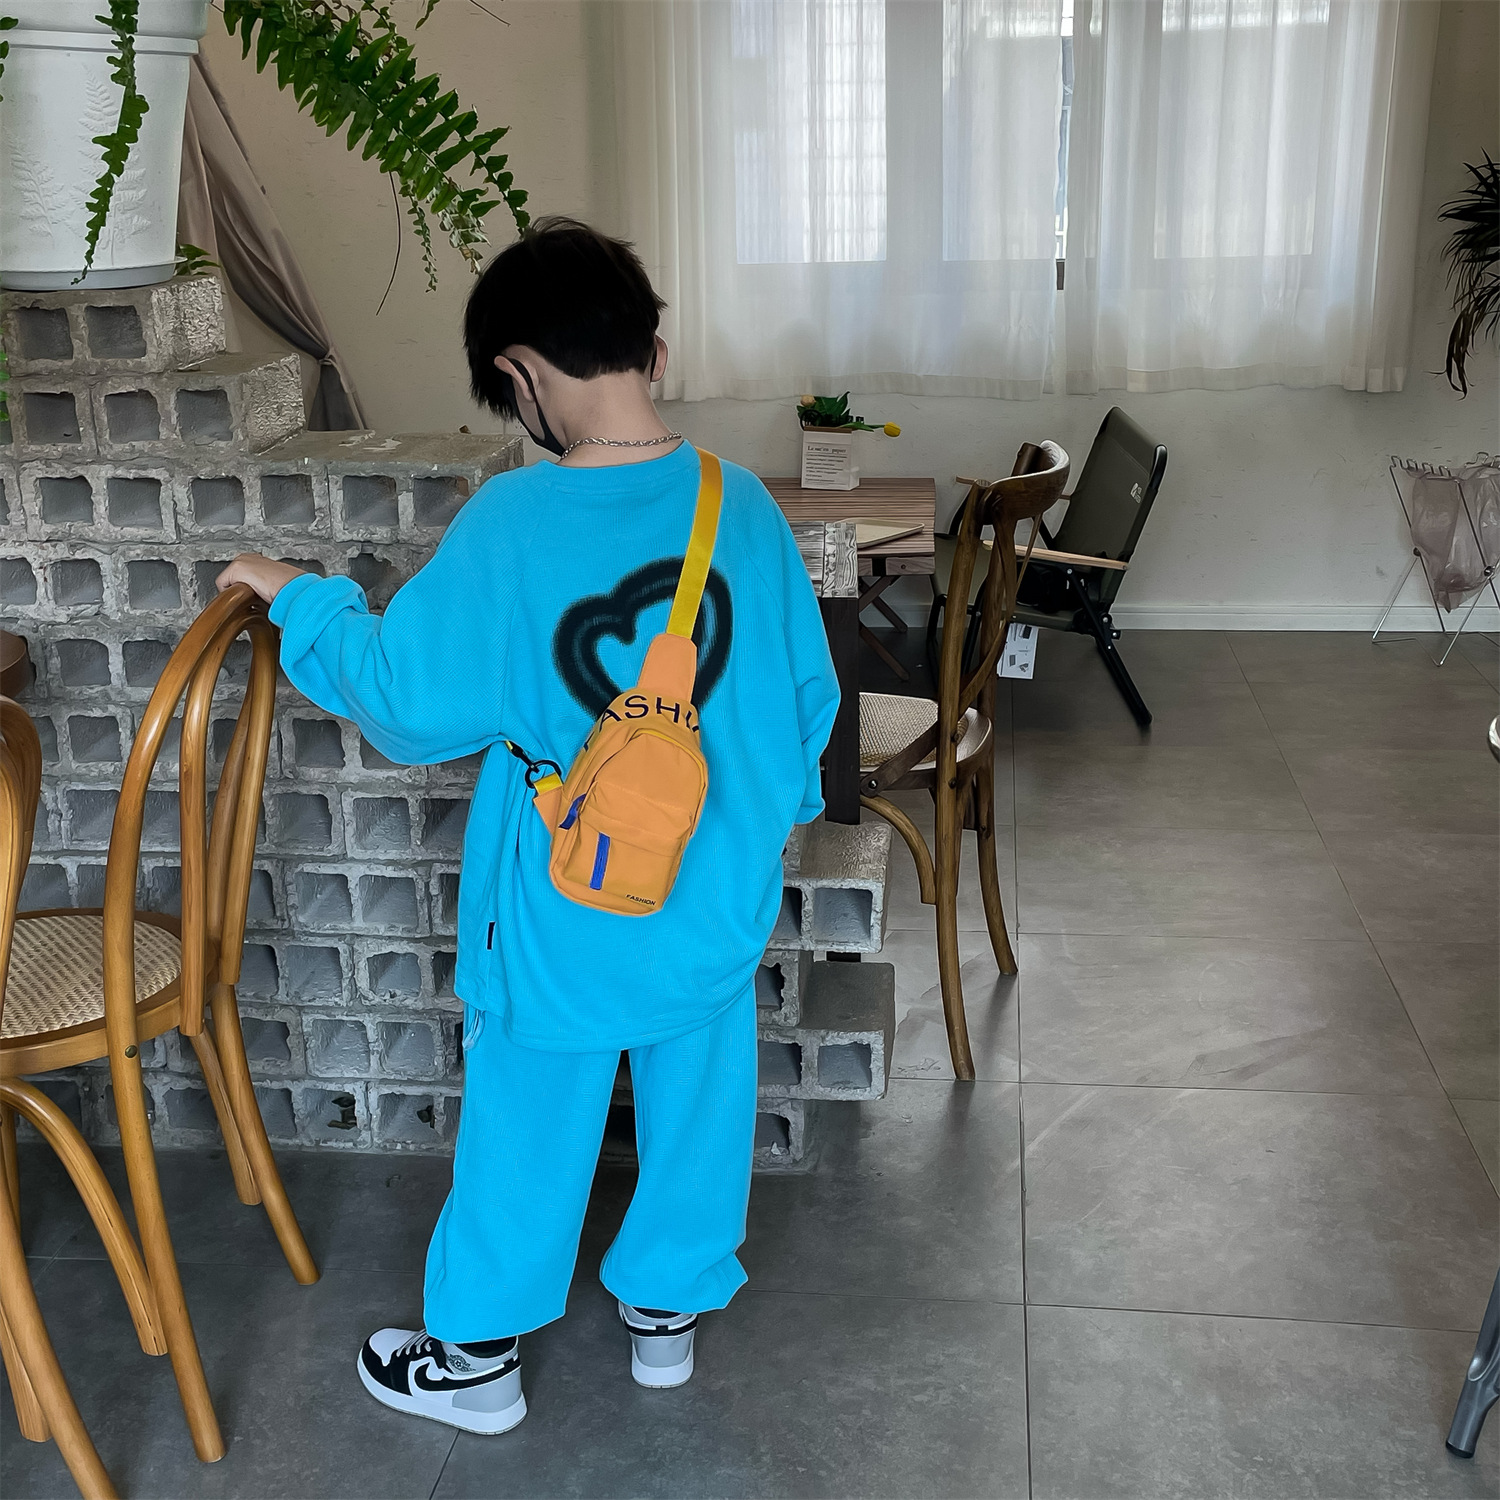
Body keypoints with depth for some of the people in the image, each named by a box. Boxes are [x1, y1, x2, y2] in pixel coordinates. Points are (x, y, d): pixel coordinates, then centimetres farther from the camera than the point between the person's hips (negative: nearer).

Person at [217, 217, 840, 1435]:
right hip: (715, 900, 3)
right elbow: (806, 693, 1)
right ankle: (668, 1309, 41)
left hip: (563, 914, -3)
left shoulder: (511, 526, -21)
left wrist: (304, 602, 0)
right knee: (697, 1106, 21)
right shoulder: (742, 506, -9)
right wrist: (777, 806, 18)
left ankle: (478, 1354, 33)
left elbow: (408, 697, -15)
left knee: (527, 1129, 15)